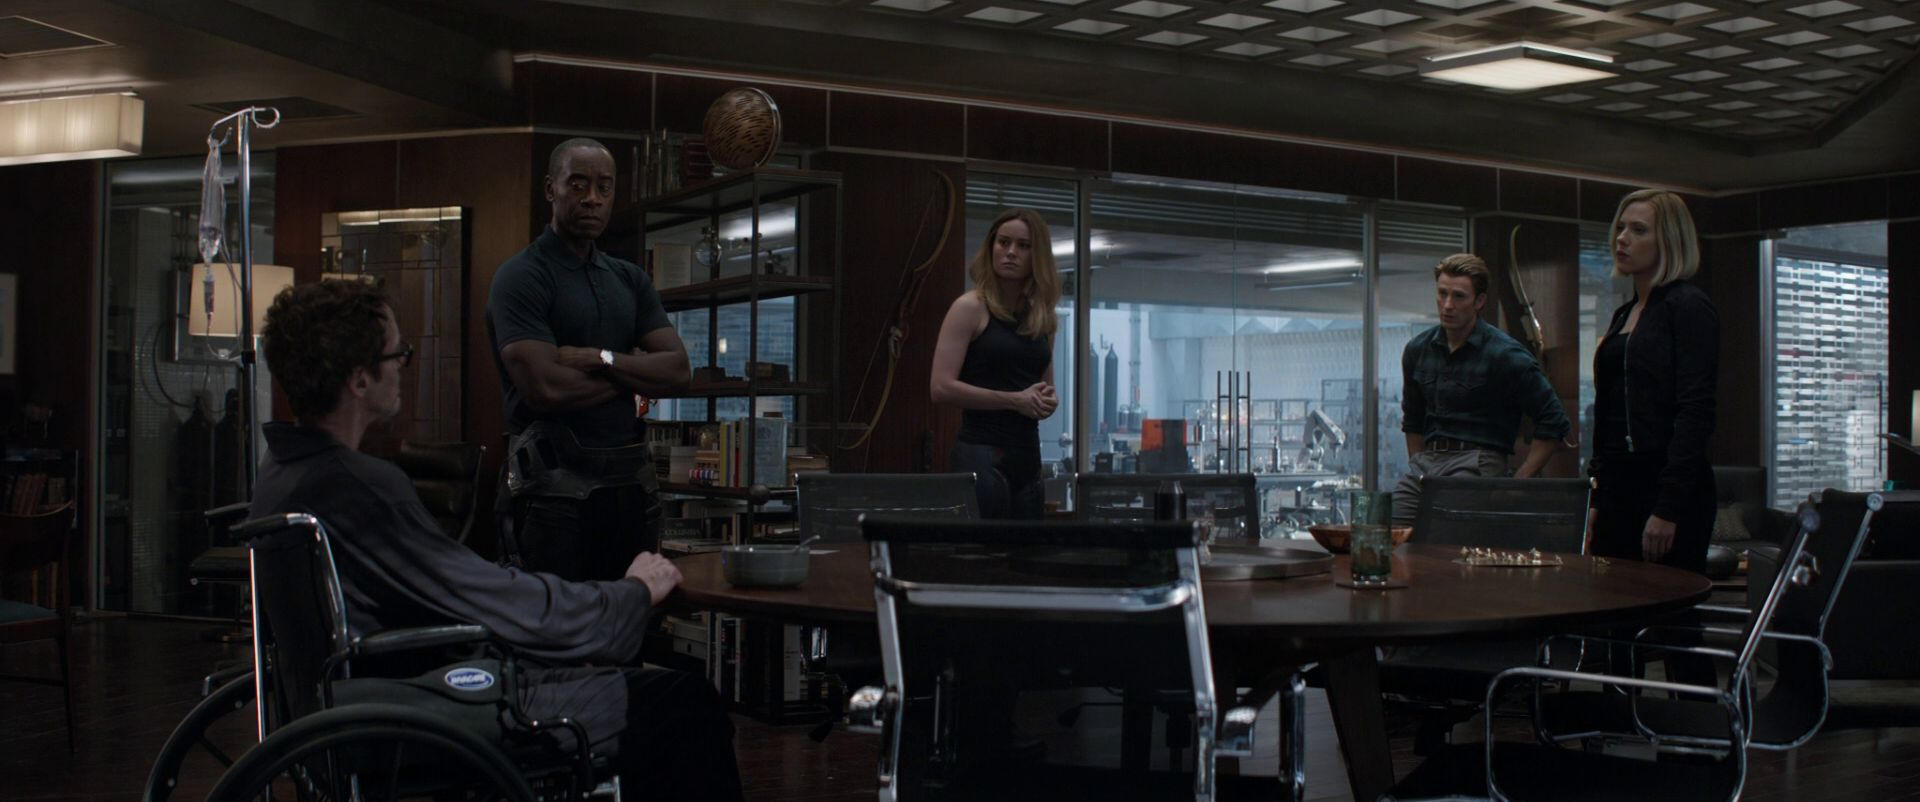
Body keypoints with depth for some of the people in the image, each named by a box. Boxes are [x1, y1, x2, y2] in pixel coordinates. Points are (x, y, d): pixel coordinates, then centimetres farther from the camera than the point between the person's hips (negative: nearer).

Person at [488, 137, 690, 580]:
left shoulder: (630, 279, 14)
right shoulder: (521, 277, -6)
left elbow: (676, 370, 4)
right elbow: (545, 388, -17)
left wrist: (600, 359, -11)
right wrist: (633, 373, -3)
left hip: (633, 476, 6)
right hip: (557, 480, -6)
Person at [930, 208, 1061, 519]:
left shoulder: (1043, 318, 14)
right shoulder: (971, 307, -4)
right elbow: (942, 388, -13)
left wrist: (1049, 400, 3)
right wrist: (1014, 400, -14)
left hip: (1028, 456, 7)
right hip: (981, 454, -6)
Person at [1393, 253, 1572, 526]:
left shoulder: (1506, 355, -5)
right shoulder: (1418, 349, 13)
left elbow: (1554, 422, -5)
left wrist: (1518, 482, -7)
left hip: (1477, 463, -6)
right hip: (1425, 462, 6)